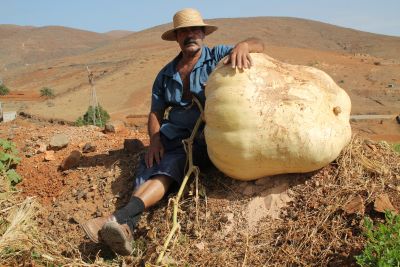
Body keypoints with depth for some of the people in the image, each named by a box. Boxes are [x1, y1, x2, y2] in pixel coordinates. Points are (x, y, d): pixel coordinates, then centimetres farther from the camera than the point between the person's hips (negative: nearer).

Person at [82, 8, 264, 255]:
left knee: (169, 165, -30)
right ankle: (126, 225, -42)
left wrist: (242, 46, -28)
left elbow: (258, 44, -3)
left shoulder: (217, 56, 7)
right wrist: (154, 139, -5)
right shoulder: (166, 75, 18)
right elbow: (156, 112, 16)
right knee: (152, 166, -25)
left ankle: (122, 216, -42)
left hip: (207, 139, -4)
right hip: (172, 137, 4)